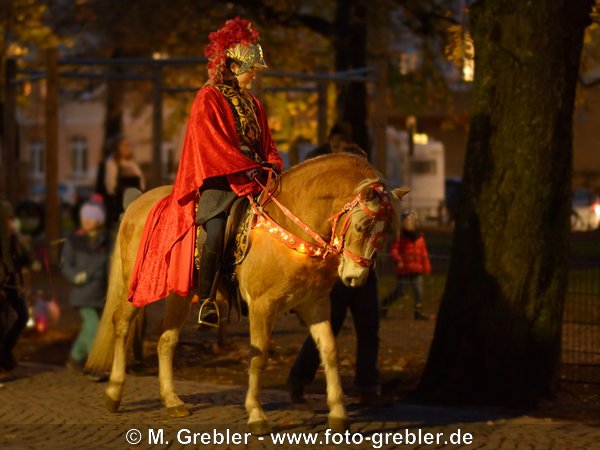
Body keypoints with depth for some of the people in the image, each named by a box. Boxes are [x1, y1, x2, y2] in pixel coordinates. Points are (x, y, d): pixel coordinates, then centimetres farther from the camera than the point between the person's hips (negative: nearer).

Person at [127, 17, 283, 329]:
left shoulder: (252, 104, 21)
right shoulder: (209, 99, -2)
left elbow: (265, 145, 21)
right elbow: (214, 143, -12)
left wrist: (272, 164, -1)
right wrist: (250, 168, -19)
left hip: (252, 178, 7)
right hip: (217, 179, -7)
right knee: (216, 231, -27)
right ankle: (205, 301, -19)